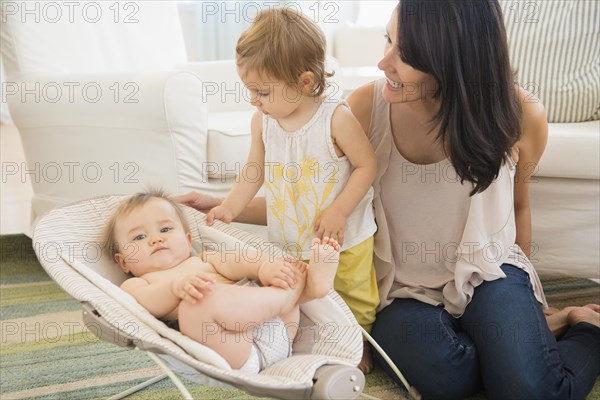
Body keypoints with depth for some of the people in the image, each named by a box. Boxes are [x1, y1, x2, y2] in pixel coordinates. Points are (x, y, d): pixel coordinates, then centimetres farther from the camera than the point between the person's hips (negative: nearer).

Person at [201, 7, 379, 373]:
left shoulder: (337, 118, -22)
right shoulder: (262, 120, -7)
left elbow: (367, 165, -16)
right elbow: (255, 171, 4)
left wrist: (338, 211, -22)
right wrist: (230, 207, -6)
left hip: (344, 238, -4)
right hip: (290, 242, 4)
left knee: (354, 301, 16)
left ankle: (359, 347, 39)